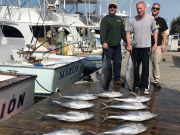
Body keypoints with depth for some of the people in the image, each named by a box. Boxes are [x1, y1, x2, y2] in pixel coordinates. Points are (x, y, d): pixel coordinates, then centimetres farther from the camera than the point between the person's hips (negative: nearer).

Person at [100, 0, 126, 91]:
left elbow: (123, 32, 22)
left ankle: (117, 79, 20)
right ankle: (106, 85, 2)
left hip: (117, 46, 6)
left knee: (118, 63, 7)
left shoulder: (119, 19, 17)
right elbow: (102, 31, -16)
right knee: (107, 65, -3)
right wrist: (103, 42, -30)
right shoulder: (105, 19, -2)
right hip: (108, 46, -5)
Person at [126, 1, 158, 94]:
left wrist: (155, 43, 4)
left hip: (146, 47, -2)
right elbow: (128, 32, 3)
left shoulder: (151, 18, -1)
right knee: (135, 67, 10)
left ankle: (144, 86, 8)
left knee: (145, 67, -1)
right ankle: (136, 85, 24)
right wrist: (129, 44, -6)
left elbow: (155, 31, 8)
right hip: (135, 47, 2)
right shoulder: (132, 20, 1)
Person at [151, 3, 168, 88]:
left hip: (158, 45, -1)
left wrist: (164, 44, 0)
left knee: (156, 63, -4)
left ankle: (157, 81, 1)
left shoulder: (162, 20, 9)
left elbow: (164, 33, 8)